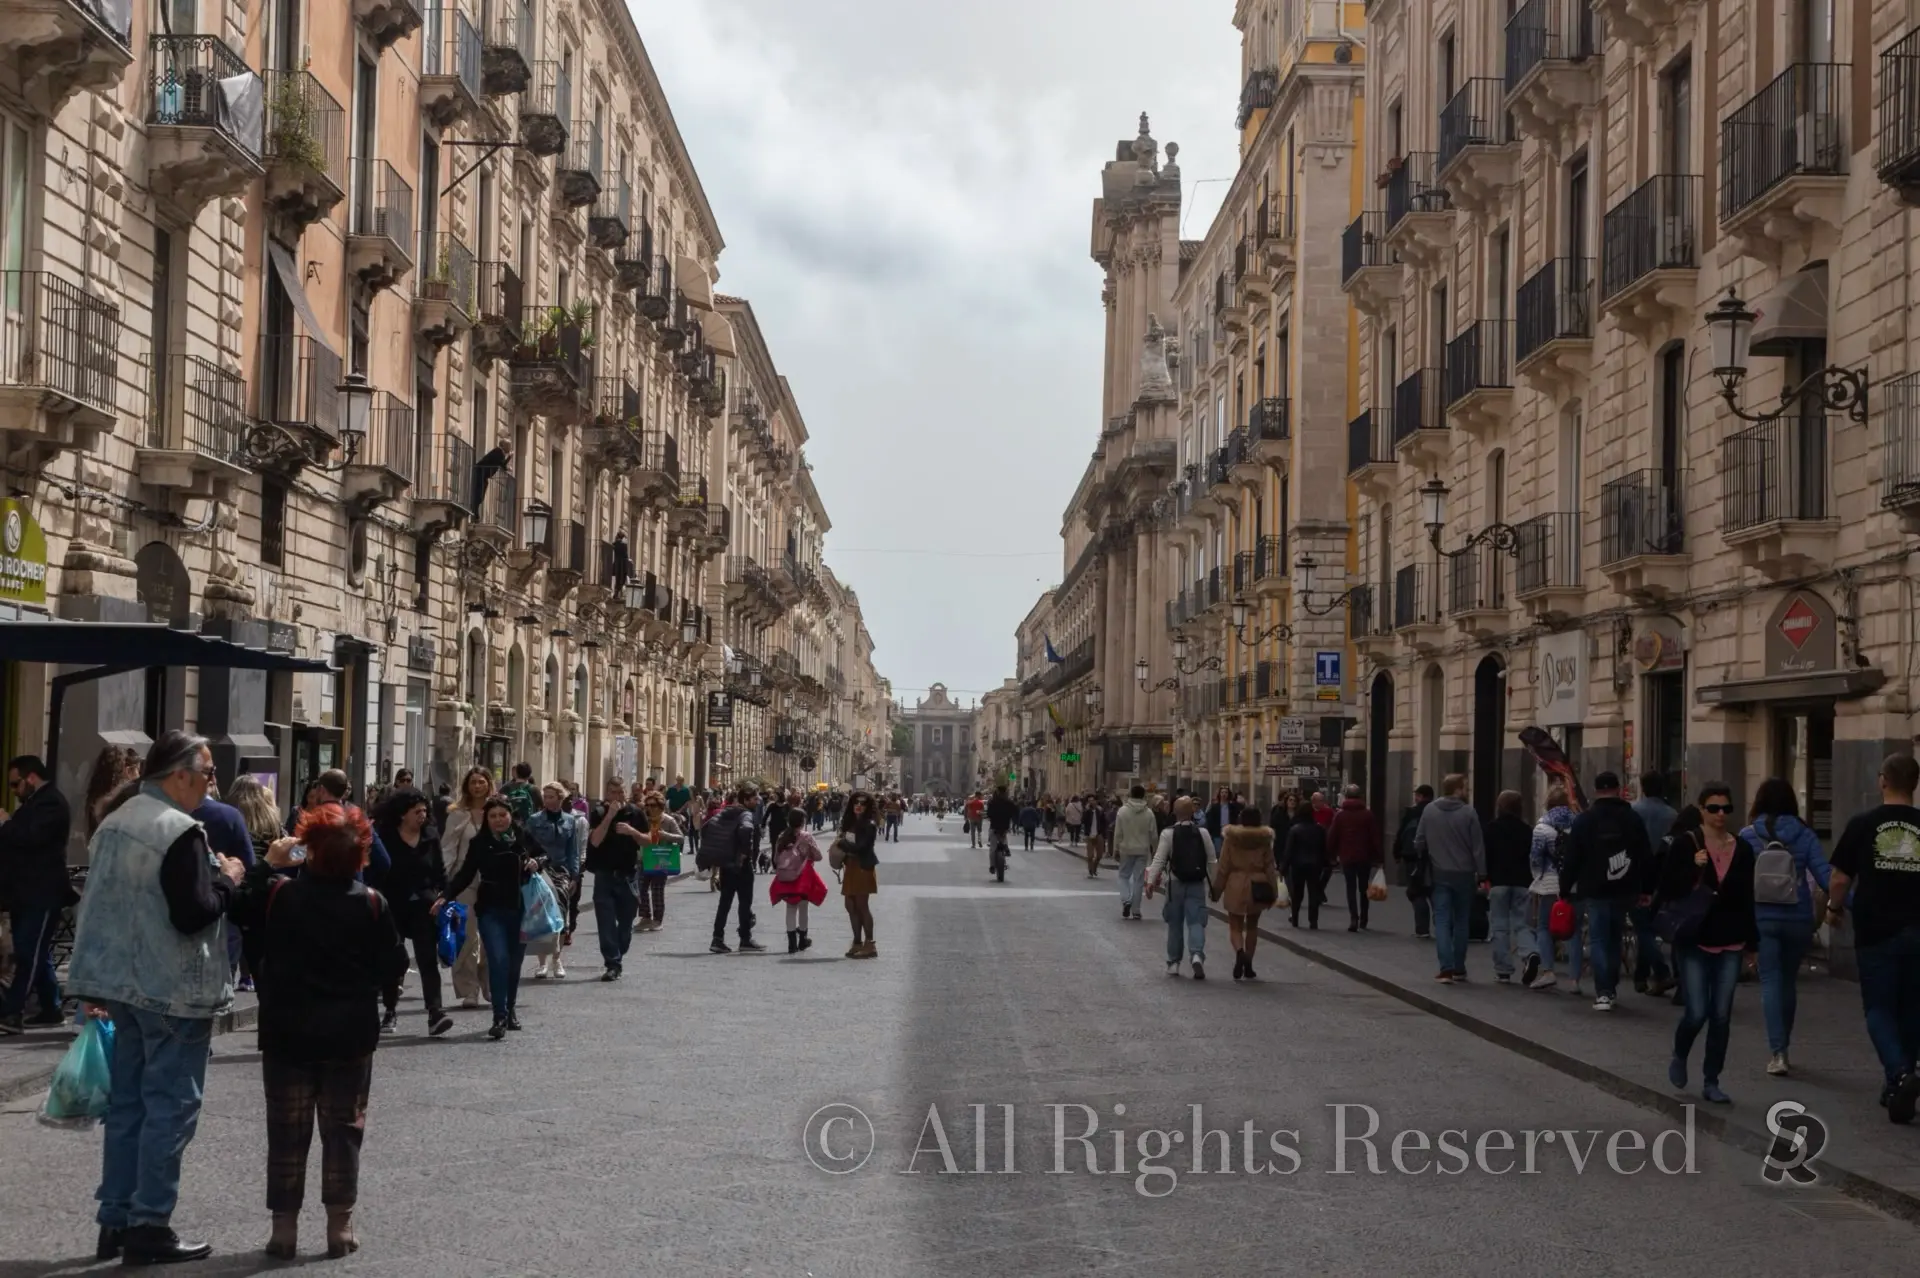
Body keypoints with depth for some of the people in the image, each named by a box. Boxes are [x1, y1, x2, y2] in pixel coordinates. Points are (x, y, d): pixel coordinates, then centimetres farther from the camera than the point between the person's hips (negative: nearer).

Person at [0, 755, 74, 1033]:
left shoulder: (51, 803, -11)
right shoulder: (34, 803, 21)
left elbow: (31, 836, -25)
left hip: (41, 895, -10)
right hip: (28, 894, 10)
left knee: (28, 953, -13)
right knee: (36, 953, 11)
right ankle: (51, 1009, 16)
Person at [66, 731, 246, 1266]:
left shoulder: (114, 822, 11)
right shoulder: (180, 831, -18)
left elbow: (100, 901, 18)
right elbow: (193, 915, -24)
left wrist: (99, 983, 24)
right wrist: (227, 880, -7)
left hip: (123, 981, 9)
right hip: (172, 991, -9)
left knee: (127, 1101, 14)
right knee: (171, 1105, -2)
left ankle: (115, 1222, 19)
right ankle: (148, 1226, -1)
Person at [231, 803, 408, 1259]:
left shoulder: (278, 894, -8)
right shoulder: (373, 904, -8)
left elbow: (236, 908, 10)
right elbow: (393, 969, -4)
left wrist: (266, 864, 12)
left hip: (288, 1034, 0)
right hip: (351, 1035, 0)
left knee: (287, 1133, 9)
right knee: (343, 1130, 9)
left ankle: (284, 1227, 10)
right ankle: (340, 1226, 11)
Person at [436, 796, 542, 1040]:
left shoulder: (524, 838, 1)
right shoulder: (479, 843, -1)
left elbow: (546, 856, 15)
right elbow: (465, 874, 3)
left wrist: (537, 862, -7)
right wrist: (446, 896, -7)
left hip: (520, 910, 2)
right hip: (491, 911, -2)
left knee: (515, 963, 10)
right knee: (498, 960, -13)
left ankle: (510, 1010, 28)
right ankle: (500, 1018, -12)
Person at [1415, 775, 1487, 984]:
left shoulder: (1429, 811, -2)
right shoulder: (1468, 813, -9)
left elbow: (1419, 843, 2)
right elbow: (1478, 847, -7)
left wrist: (1426, 860, 19)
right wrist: (1482, 875, 0)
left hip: (1439, 874, 1)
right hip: (1464, 874, -1)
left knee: (1442, 920, 1)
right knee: (1461, 921, 13)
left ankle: (1446, 968, -12)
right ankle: (1459, 968, 18)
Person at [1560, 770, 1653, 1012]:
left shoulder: (1583, 820, -2)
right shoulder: (1632, 819, 4)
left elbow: (1572, 859, -3)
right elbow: (1646, 857, 4)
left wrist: (1565, 890, 3)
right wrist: (1645, 888, 10)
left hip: (1594, 890, -3)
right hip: (1624, 890, 3)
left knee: (1598, 939, -2)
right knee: (1614, 937, 18)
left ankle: (1603, 993, -13)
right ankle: (1612, 987, 24)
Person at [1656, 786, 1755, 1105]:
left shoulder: (1741, 849, 5)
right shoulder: (1685, 844, -5)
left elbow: (1748, 899, 10)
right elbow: (1666, 889, -7)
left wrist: (1752, 943, 11)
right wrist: (1693, 869, -22)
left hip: (1730, 945, 3)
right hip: (1694, 941, -3)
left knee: (1721, 1015, 3)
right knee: (1697, 1012, -8)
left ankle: (1711, 1082, 15)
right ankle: (1679, 1057, 23)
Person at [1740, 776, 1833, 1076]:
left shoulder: (1748, 836, -2)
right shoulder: (1804, 835, 1)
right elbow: (1824, 875, -7)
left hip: (1762, 918, -2)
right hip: (1798, 919, 2)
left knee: (1771, 982, -1)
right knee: (1789, 982, 16)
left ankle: (1777, 1053, -14)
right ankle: (1782, 1048, 27)